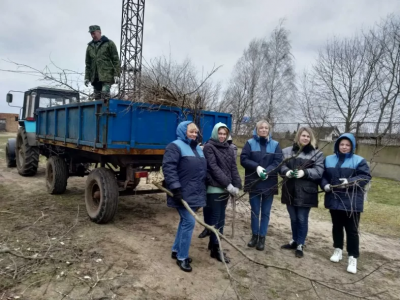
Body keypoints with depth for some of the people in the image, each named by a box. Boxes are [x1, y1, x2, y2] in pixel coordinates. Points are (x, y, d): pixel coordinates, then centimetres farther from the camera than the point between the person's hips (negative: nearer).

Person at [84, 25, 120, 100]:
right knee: (97, 97, 3)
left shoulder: (109, 43, 5)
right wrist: (87, 77, 14)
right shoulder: (90, 47, 19)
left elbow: (116, 59, -1)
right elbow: (88, 63, 22)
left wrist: (116, 74, -9)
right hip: (95, 77, 5)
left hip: (107, 75, -5)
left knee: (105, 93, -19)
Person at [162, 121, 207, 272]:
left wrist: (202, 190, 22)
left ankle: (176, 250, 31)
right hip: (183, 194, -9)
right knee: (189, 222, -8)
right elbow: (168, 167, -20)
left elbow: (203, 169, 24)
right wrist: (175, 187, -27)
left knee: (185, 221, 15)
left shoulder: (198, 148, 17)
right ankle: (182, 257, 7)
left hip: (194, 193, 9)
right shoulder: (175, 146, -10)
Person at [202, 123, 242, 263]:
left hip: (225, 189, 6)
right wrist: (228, 184, -19)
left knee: (221, 219, 13)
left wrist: (237, 185, -5)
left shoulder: (229, 149, 12)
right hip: (214, 189, -6)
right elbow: (214, 168, -15)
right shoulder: (209, 147, -6)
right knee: (214, 219, 0)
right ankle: (215, 249, 9)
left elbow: (234, 168, 8)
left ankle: (213, 243, 26)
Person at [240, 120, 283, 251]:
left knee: (265, 212, 9)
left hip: (269, 183, 1)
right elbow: (243, 159, -6)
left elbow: (278, 162, -4)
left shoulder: (275, 145, 4)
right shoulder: (250, 143, 1)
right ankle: (254, 235, 26)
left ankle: (262, 237, 21)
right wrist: (257, 167, -21)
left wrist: (267, 171, -21)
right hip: (254, 183, 0)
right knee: (255, 211, 11)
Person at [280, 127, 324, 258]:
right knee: (293, 218, 17)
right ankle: (294, 240, 35)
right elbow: (281, 165, 2)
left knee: (302, 219, 5)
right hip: (290, 191, 3)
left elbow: (319, 171, -7)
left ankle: (300, 245, 21)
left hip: (305, 192, -2)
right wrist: (286, 171, -20)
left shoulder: (317, 153, 1)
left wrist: (305, 172, -24)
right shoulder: (287, 151, 7)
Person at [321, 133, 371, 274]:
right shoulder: (329, 159, 9)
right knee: (337, 226, 17)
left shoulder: (359, 160, -2)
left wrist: (350, 182, -24)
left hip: (352, 202, -4)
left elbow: (366, 177, -9)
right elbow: (323, 175, 10)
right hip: (334, 200, 4)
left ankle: (353, 257, 9)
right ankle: (338, 249, 33)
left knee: (352, 230, 0)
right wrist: (325, 185, -10)